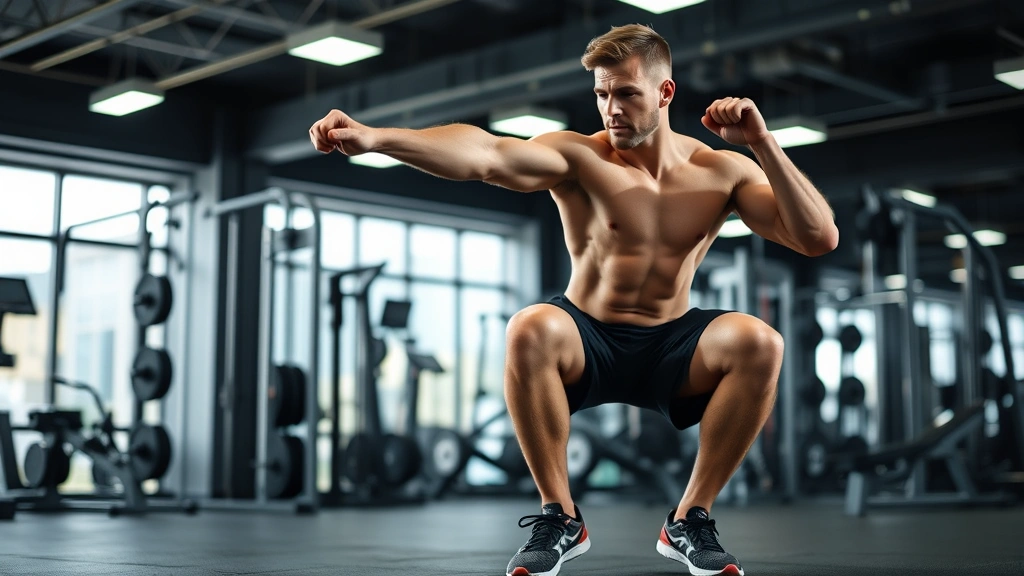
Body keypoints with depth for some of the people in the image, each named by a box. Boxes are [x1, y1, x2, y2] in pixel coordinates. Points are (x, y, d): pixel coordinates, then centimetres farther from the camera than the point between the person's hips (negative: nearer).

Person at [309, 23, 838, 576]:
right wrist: (373, 137, -47)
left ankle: (690, 519, -10)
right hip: (588, 343, -1)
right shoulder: (578, 157, -11)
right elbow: (483, 155, -30)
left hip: (672, 350, 2)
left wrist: (762, 144, -21)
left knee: (759, 342, -28)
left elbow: (819, 239, -11)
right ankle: (559, 516, -15)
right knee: (529, 331, -34)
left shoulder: (722, 172, -3)